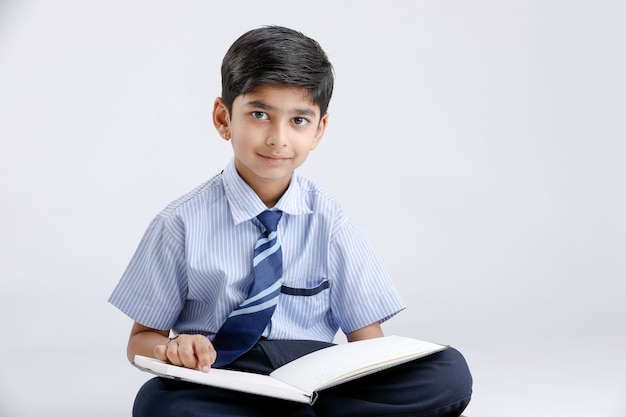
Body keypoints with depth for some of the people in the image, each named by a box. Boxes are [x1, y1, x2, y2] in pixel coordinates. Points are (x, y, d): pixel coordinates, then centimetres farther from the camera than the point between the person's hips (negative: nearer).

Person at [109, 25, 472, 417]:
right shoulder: (182, 223, -2)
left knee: (449, 371, -22)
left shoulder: (330, 222, 3)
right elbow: (141, 340, 5)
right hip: (222, 384, -1)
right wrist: (172, 349, -20)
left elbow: (370, 345, 2)